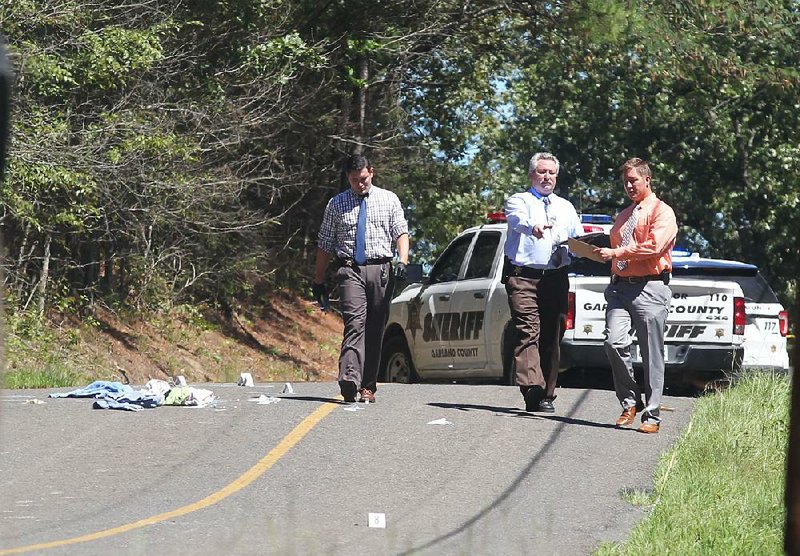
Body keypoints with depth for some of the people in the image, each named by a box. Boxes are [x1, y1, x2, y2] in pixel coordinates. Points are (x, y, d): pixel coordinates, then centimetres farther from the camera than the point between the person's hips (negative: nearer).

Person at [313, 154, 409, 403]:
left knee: (375, 329, 3)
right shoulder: (336, 204, 10)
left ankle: (368, 385, 8)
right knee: (355, 323, -19)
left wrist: (403, 261, -13)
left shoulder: (389, 200, 11)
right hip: (350, 270, -2)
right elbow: (325, 245, 12)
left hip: (381, 269, 2)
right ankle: (349, 380, -32)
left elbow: (401, 233, 5)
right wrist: (318, 281, 10)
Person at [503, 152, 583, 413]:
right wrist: (532, 227, -40)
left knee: (552, 336, 4)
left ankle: (546, 396, 9)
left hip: (556, 277, 5)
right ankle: (532, 389, -30)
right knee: (528, 332, -18)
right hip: (524, 276, -5)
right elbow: (517, 219, -17)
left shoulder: (566, 207, 24)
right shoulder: (519, 201, 8)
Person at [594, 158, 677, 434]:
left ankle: (652, 416, 1)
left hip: (650, 289, -6)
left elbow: (654, 245, -15)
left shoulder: (662, 212, 1)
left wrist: (617, 253, -15)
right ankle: (630, 402, 0)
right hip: (620, 286, 6)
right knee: (614, 342, -14)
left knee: (652, 354, -3)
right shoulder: (622, 217, 25)